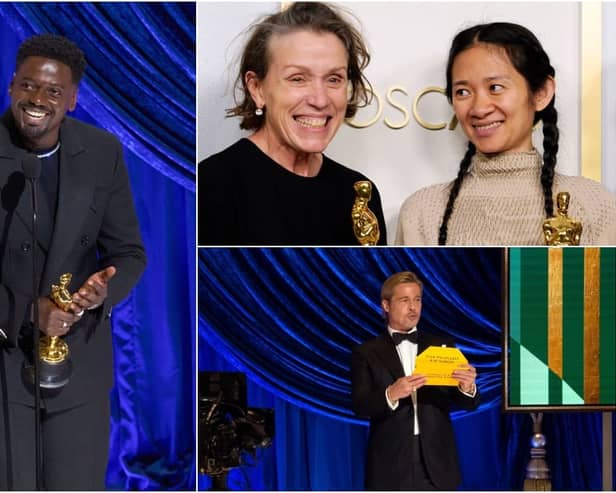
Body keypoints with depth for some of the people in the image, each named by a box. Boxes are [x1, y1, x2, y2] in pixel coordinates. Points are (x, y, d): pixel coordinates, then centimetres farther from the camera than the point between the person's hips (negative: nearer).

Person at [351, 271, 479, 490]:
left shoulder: (442, 346, 11)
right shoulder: (367, 353, 5)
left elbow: (468, 404, 6)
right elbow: (360, 406, -7)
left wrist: (467, 388, -19)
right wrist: (391, 394, -27)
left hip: (437, 465, 2)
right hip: (391, 468, -2)